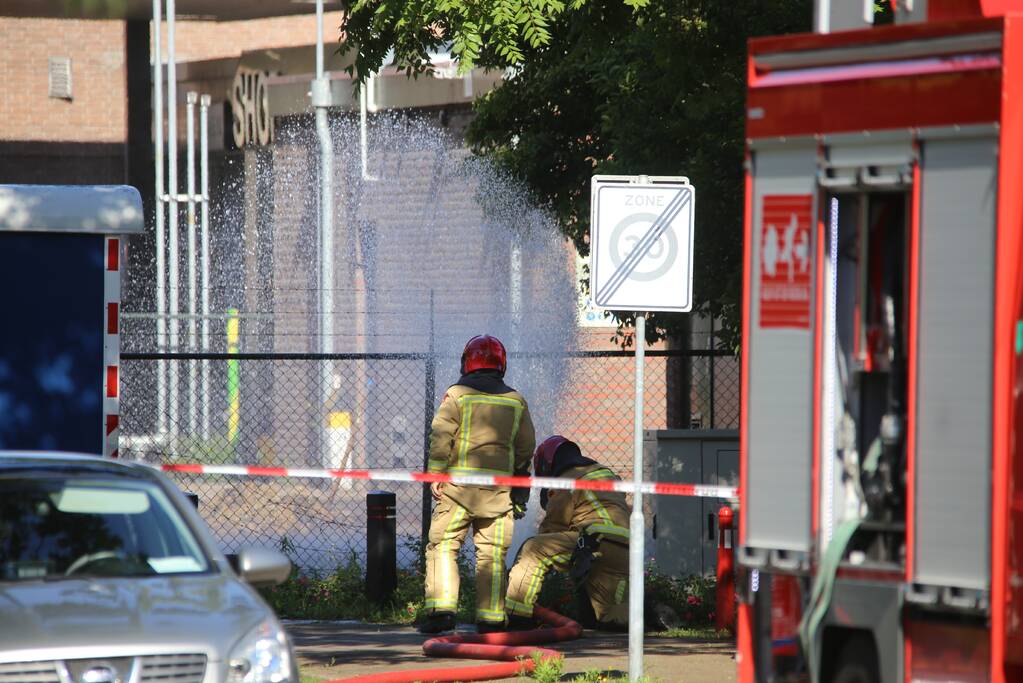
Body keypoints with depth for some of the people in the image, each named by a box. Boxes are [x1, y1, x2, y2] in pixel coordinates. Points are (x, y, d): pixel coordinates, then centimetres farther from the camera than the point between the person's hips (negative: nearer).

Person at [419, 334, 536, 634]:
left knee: (443, 545, 1)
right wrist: (519, 485, 24)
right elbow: (526, 446, 14)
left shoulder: (457, 394, -2)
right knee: (492, 553, 6)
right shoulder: (515, 401, 10)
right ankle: (491, 617, 5)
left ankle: (441, 609, -11)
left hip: (459, 484, -3)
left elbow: (441, 437, -8)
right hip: (498, 487, 3)